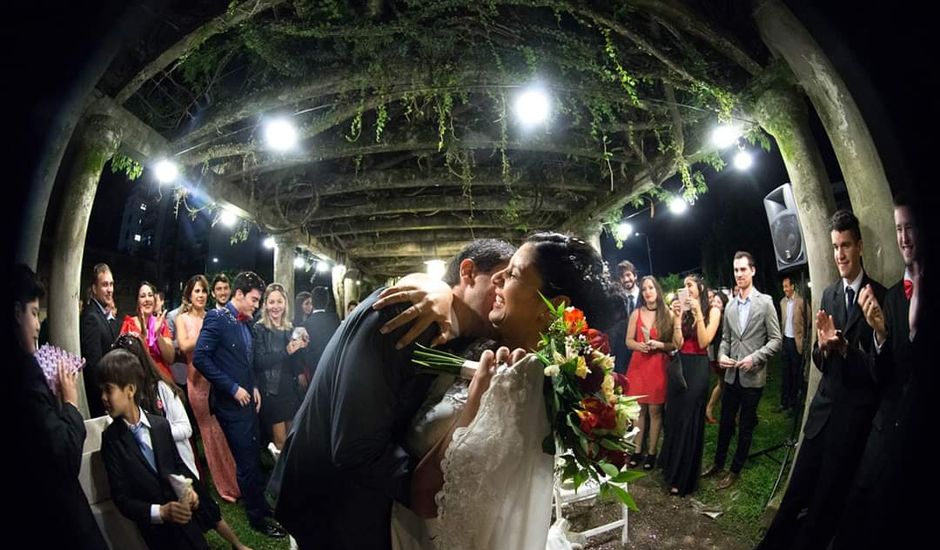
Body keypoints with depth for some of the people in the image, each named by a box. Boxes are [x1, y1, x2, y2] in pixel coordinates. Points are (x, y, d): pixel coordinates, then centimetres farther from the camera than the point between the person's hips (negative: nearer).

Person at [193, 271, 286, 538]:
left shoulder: (246, 322, 11)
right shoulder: (217, 317, -13)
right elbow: (200, 358, -20)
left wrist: (253, 387, 7)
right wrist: (233, 389, -18)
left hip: (248, 399, 7)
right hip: (231, 403, -7)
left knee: (254, 457, 15)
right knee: (247, 461, 1)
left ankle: (258, 504, 30)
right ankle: (258, 516, 15)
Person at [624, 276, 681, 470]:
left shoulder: (669, 314, -1)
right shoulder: (636, 313, 5)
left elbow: (676, 344, -2)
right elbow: (628, 341, 7)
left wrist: (659, 345, -17)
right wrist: (640, 346, -13)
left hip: (659, 366, -2)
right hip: (638, 365, 2)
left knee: (655, 410, 1)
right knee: (639, 409, 7)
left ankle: (652, 452, 13)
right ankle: (637, 450, 16)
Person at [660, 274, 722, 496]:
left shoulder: (712, 311, -2)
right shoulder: (683, 310, 8)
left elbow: (704, 342, -14)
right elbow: (678, 343, 0)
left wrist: (698, 313, -16)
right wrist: (677, 317, -7)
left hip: (697, 368, -4)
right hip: (679, 366, 4)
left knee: (690, 420, 2)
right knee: (674, 417, 12)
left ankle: (683, 478, 13)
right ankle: (672, 467, 30)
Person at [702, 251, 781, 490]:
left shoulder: (765, 302, -8)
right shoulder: (730, 306, 7)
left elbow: (776, 340, -8)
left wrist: (754, 358, -19)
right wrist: (722, 355, -5)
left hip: (752, 377, -4)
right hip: (731, 375, 4)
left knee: (746, 425, 10)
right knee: (725, 421, 15)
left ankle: (735, 469, 24)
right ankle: (718, 462, 31)